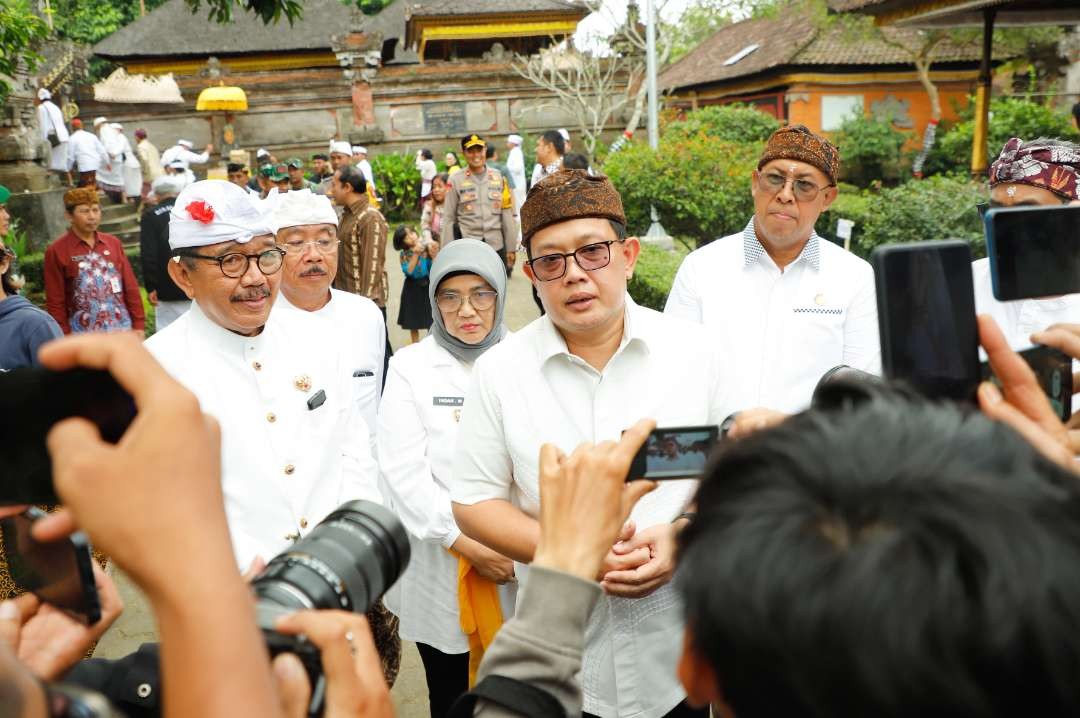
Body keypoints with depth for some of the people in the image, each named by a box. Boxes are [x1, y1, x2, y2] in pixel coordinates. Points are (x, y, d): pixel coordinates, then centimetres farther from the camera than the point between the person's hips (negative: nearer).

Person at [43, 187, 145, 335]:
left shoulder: (113, 243, 8)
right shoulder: (56, 251, -3)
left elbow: (130, 287, 9)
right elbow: (55, 301, -3)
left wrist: (139, 325, 4)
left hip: (122, 330, 4)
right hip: (84, 337, -3)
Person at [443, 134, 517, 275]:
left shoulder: (499, 177, 5)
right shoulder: (456, 180, 0)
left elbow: (507, 215, 7)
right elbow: (448, 218, 1)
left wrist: (511, 248, 5)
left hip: (497, 246, 2)